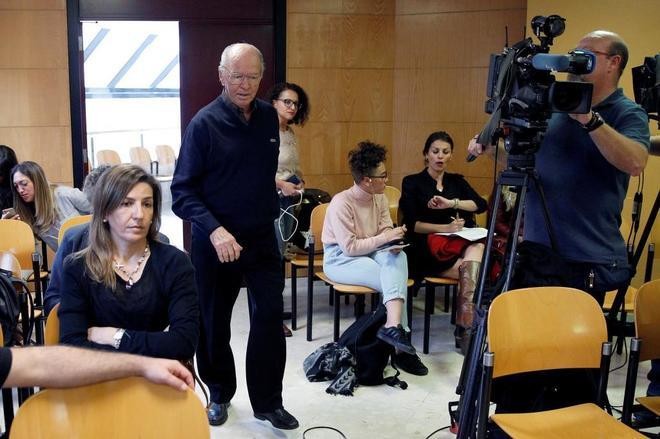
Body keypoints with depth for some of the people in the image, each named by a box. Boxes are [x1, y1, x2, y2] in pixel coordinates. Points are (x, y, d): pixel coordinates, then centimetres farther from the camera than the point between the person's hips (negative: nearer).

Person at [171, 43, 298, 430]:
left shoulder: (269, 116, 3)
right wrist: (214, 229, -30)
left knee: (270, 316, -1)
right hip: (215, 239, -3)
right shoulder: (204, 123, -13)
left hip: (262, 235, 3)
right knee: (214, 322, 11)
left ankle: (268, 402, 13)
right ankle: (220, 395, 31)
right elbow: (183, 191, -17)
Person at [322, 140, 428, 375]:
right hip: (340, 259, -6)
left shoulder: (380, 199, 2)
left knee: (398, 257, -29)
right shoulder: (341, 202, -19)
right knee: (396, 279, -27)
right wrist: (384, 238, -21)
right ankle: (398, 331, -24)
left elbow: (386, 232, 4)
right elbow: (349, 247, -21)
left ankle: (393, 326, -39)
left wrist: (393, 243, -20)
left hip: (370, 253, 6)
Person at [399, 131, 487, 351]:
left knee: (477, 249, -32)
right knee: (474, 270, -29)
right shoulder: (412, 182, 7)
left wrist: (451, 203, -15)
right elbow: (411, 224, -5)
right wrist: (444, 228, -16)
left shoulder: (457, 181, 18)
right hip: (427, 250, -4)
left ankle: (464, 329, -36)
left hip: (457, 245, 4)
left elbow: (481, 205, 0)